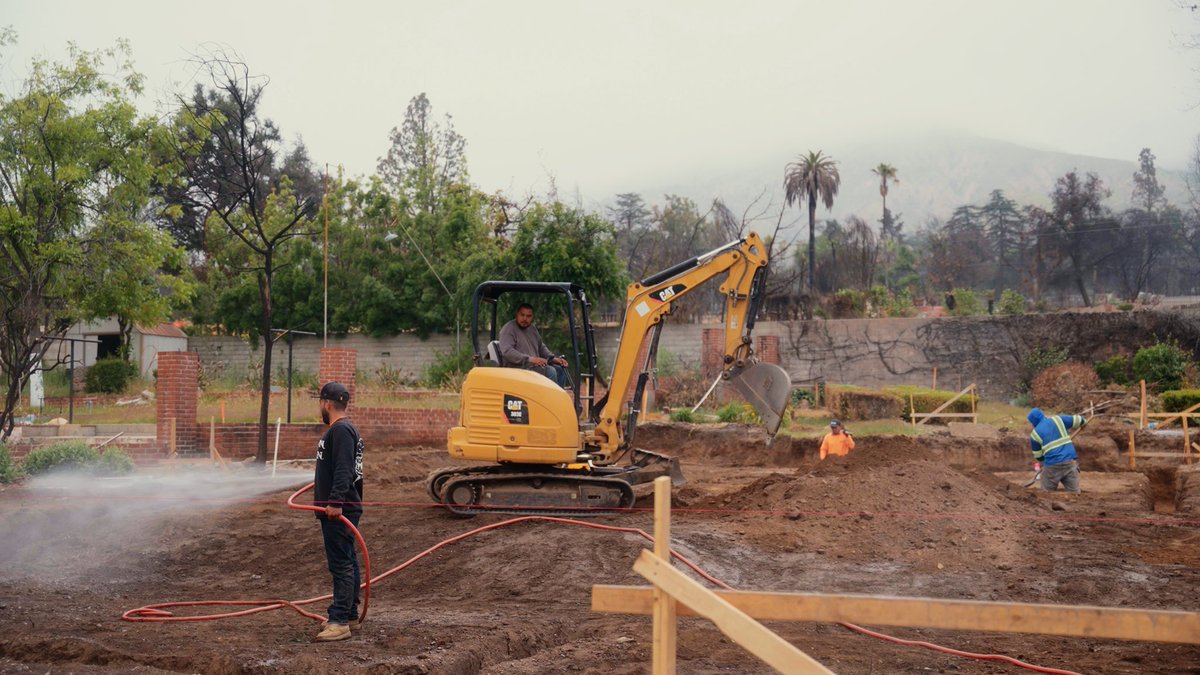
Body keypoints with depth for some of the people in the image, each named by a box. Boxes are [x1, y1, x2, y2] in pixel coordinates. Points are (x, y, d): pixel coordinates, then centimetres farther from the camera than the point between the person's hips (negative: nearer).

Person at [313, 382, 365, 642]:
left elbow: (343, 470, -26)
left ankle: (340, 621, -8)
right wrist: (321, 484, 50)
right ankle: (350, 615, 22)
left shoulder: (340, 430, -15)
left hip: (340, 510, -11)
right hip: (341, 509, 11)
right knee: (347, 563, 15)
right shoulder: (341, 429, 19)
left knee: (341, 564, -9)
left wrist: (335, 501, -32)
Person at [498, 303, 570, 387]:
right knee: (550, 371, -24)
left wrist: (553, 358, 9)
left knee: (560, 369, -2)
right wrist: (530, 359, -31)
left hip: (534, 365, 9)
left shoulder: (532, 329, 18)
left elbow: (541, 347, 29)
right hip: (517, 367, -9)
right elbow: (507, 351, -22)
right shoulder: (508, 329, -9)